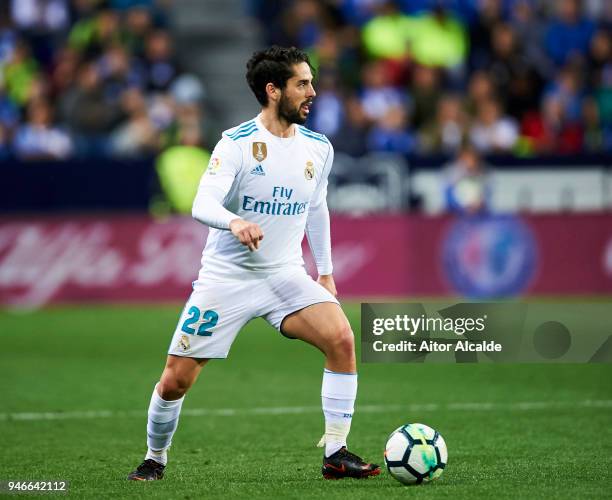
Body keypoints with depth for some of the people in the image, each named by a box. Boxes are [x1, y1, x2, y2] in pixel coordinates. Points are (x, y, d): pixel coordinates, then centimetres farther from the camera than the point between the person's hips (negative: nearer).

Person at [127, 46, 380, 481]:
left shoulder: (318, 148, 3)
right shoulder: (236, 143, -13)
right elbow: (202, 205, -24)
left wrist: (325, 272, 21)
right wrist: (235, 221, -44)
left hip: (286, 275, 3)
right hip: (226, 277, -3)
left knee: (341, 337, -22)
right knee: (175, 381, -3)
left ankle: (336, 455, -14)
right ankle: (155, 459, 25)